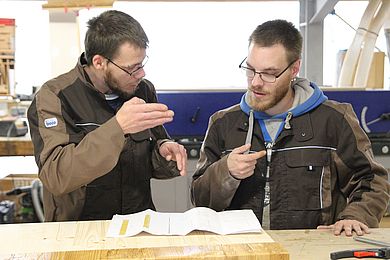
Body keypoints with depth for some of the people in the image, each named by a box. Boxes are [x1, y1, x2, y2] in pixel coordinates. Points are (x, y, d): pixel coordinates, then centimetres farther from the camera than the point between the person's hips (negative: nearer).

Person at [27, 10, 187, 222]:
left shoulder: (144, 90, 4)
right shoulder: (54, 98, -10)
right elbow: (55, 177, -23)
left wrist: (164, 151, -8)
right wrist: (117, 127, -30)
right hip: (76, 230, -4)